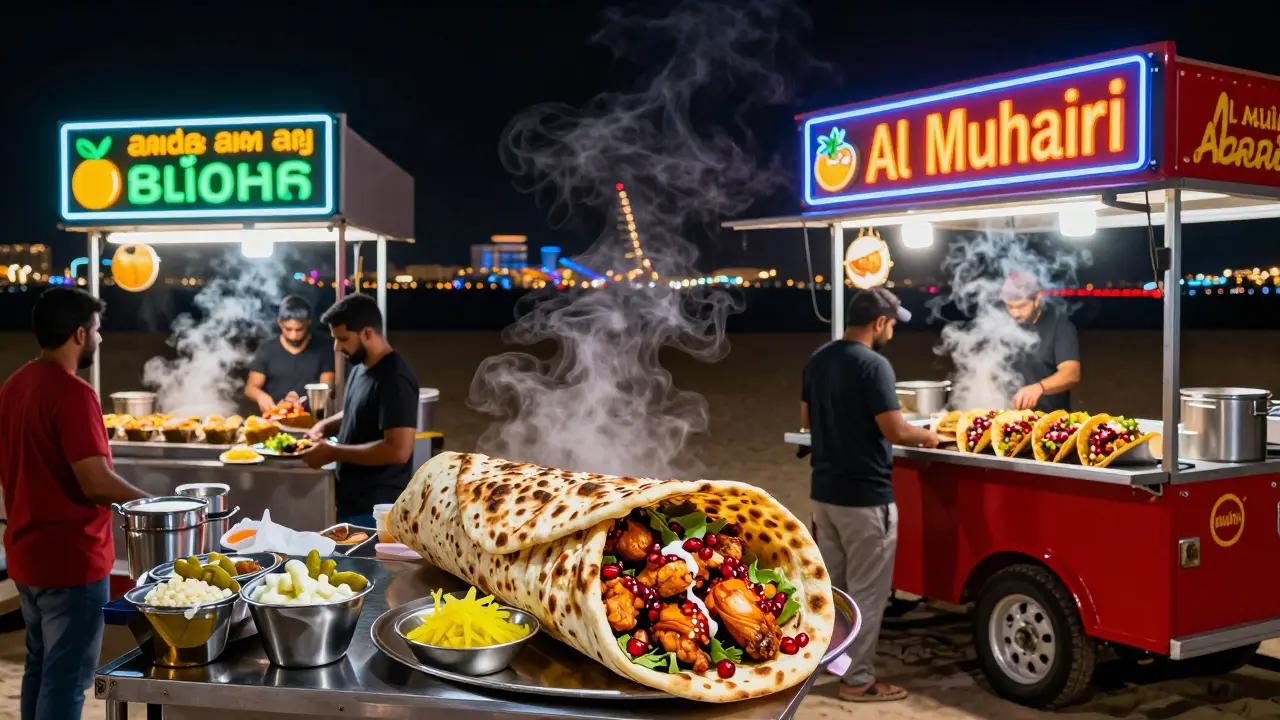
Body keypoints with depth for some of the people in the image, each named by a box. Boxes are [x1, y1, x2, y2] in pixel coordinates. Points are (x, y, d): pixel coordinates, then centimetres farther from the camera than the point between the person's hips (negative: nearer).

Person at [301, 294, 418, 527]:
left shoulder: (394, 379, -20)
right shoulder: (360, 367, 9)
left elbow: (398, 450, -27)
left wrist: (333, 453, -21)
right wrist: (325, 426, 5)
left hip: (376, 510, -9)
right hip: (352, 502, 9)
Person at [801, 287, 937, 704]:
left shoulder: (817, 361, 6)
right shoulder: (873, 365, -18)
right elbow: (895, 431, -20)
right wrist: (927, 436, -1)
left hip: (825, 490, 8)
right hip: (865, 496, -8)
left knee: (831, 584, 19)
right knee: (866, 592, 3)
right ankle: (858, 681, 9)